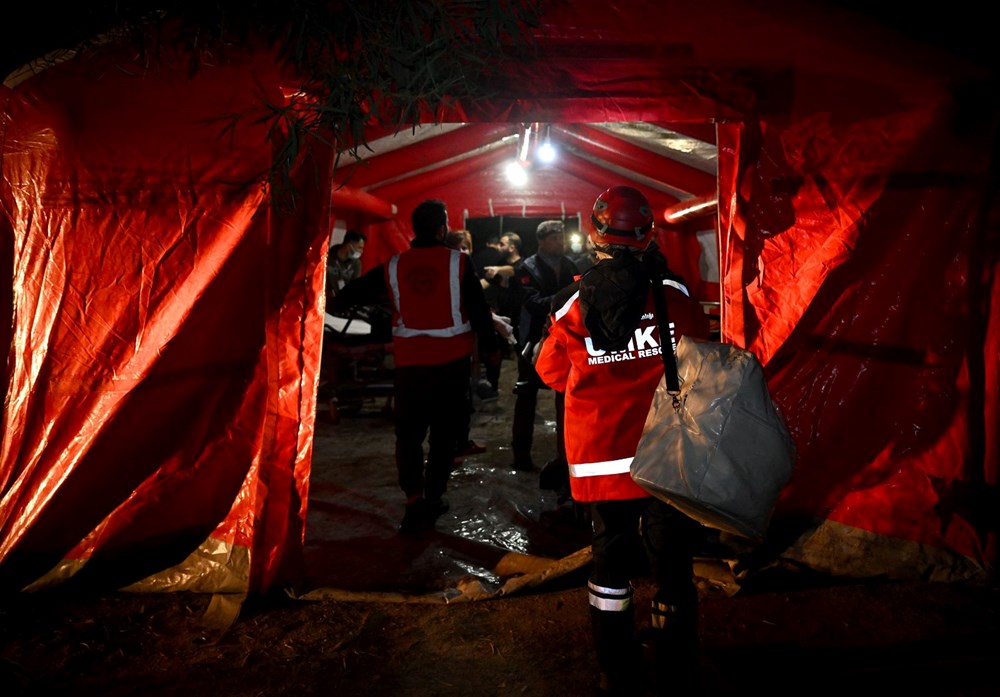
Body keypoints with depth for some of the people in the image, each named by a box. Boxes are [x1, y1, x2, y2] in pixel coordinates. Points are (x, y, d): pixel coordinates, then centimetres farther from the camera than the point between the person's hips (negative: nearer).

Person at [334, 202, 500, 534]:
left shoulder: (393, 267, 0)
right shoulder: (458, 262, -6)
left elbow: (348, 296, 7)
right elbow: (479, 308, -3)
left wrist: (339, 298, 29)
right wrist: (490, 347, 9)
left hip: (410, 362, 1)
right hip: (452, 361, -1)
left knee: (409, 432, 10)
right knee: (444, 431, 12)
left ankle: (414, 499, -3)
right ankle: (434, 497, 17)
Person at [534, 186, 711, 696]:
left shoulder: (572, 303, -4)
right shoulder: (673, 294, -8)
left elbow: (552, 373, 8)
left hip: (599, 459, 2)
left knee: (611, 559, 14)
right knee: (672, 564, 10)